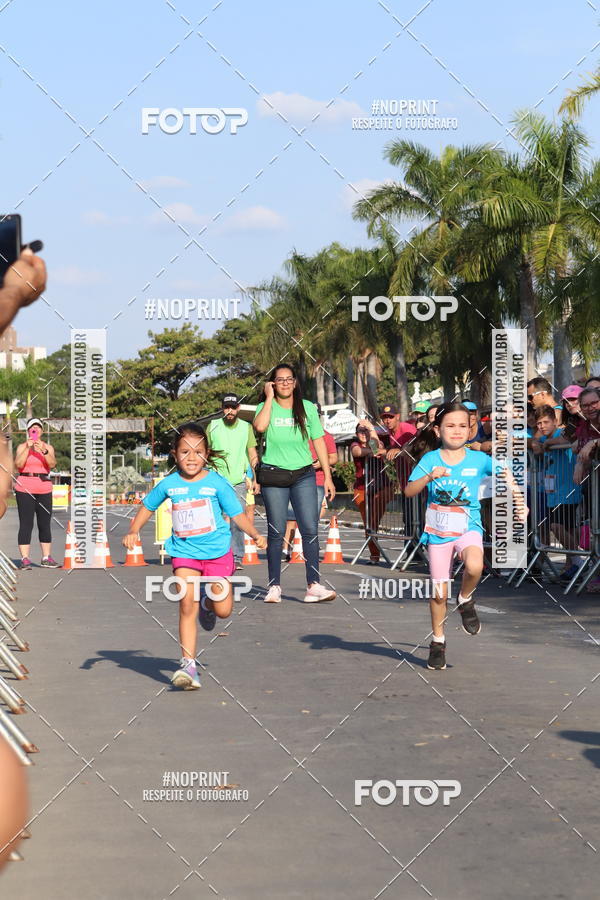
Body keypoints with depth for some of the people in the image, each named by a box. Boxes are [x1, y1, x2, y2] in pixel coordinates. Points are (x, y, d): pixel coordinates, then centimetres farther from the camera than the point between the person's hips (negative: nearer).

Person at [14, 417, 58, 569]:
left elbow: (52, 464, -7)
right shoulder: (22, 447, 4)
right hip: (25, 488, -3)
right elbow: (18, 464, -12)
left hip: (44, 489, 3)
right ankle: (25, 559, -9)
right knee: (26, 524, -7)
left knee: (45, 524, 5)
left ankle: (46, 558, 11)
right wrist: (28, 448, -17)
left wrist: (44, 451, -22)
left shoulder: (47, 447, 10)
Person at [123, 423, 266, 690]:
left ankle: (208, 603, 37)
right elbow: (147, 506, 17)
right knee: (186, 605, -12)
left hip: (216, 551, -1)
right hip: (184, 552, 1)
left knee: (223, 610, -2)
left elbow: (237, 514, -3)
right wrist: (133, 531, 5)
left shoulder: (216, 482, -6)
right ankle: (188, 665, -9)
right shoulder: (169, 484, 1)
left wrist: (255, 534, -18)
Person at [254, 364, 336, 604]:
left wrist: (328, 477, 5)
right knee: (276, 533, 1)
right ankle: (274, 587, 7)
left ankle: (313, 586, -11)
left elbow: (319, 442, 9)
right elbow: (260, 426, -21)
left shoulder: (307, 408, 7)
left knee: (310, 530, -9)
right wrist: (269, 398, -10)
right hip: (273, 477, -1)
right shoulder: (266, 407, 3)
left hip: (303, 475, 1)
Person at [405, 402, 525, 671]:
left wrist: (519, 500, -3)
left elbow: (504, 474, 8)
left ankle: (466, 600, 0)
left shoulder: (478, 459, -3)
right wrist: (430, 477, -28)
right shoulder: (430, 459, -4)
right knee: (439, 593, 6)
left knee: (474, 566, -33)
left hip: (468, 529, -1)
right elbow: (409, 491, -11)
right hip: (437, 532, 1)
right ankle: (438, 641, 29)